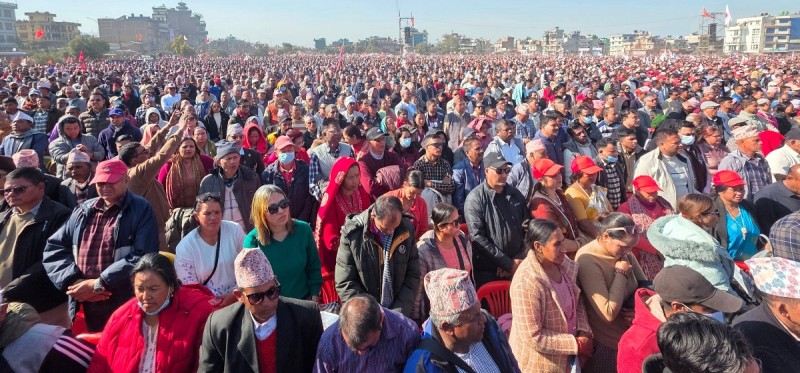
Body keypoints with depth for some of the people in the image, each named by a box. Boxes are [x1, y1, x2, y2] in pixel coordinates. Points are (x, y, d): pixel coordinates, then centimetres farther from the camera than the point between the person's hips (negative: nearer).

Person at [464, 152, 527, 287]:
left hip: (516, 269, 4)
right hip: (486, 271, -4)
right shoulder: (475, 198, -9)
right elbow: (477, 237, -16)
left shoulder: (516, 195, 8)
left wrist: (519, 259, -2)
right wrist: (508, 264, -13)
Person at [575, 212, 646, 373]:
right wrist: (621, 274, -20)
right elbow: (609, 313, -27)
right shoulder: (587, 260, -25)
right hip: (607, 344, -6)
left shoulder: (622, 252, -2)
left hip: (632, 336, 7)